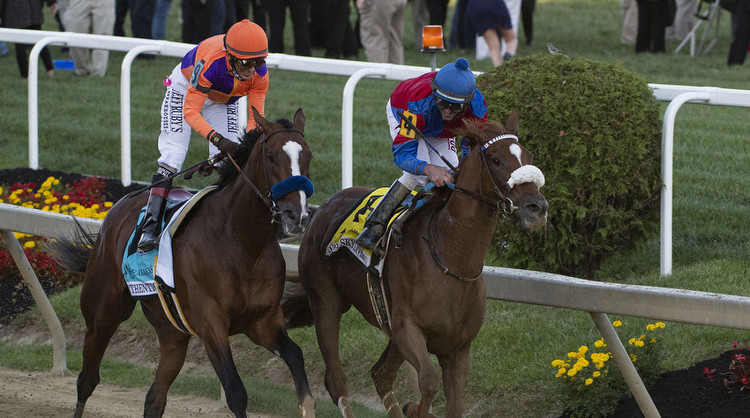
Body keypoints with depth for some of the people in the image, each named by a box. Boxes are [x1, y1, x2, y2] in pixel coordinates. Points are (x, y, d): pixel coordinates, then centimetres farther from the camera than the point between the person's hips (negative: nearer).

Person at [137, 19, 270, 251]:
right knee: (173, 154, -16)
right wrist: (216, 138, -53)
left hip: (223, 101, 4)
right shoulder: (209, 64, -43)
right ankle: (150, 228, -18)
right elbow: (190, 111, -39)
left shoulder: (260, 73, -29)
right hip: (186, 89, -4)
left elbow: (255, 117, -21)